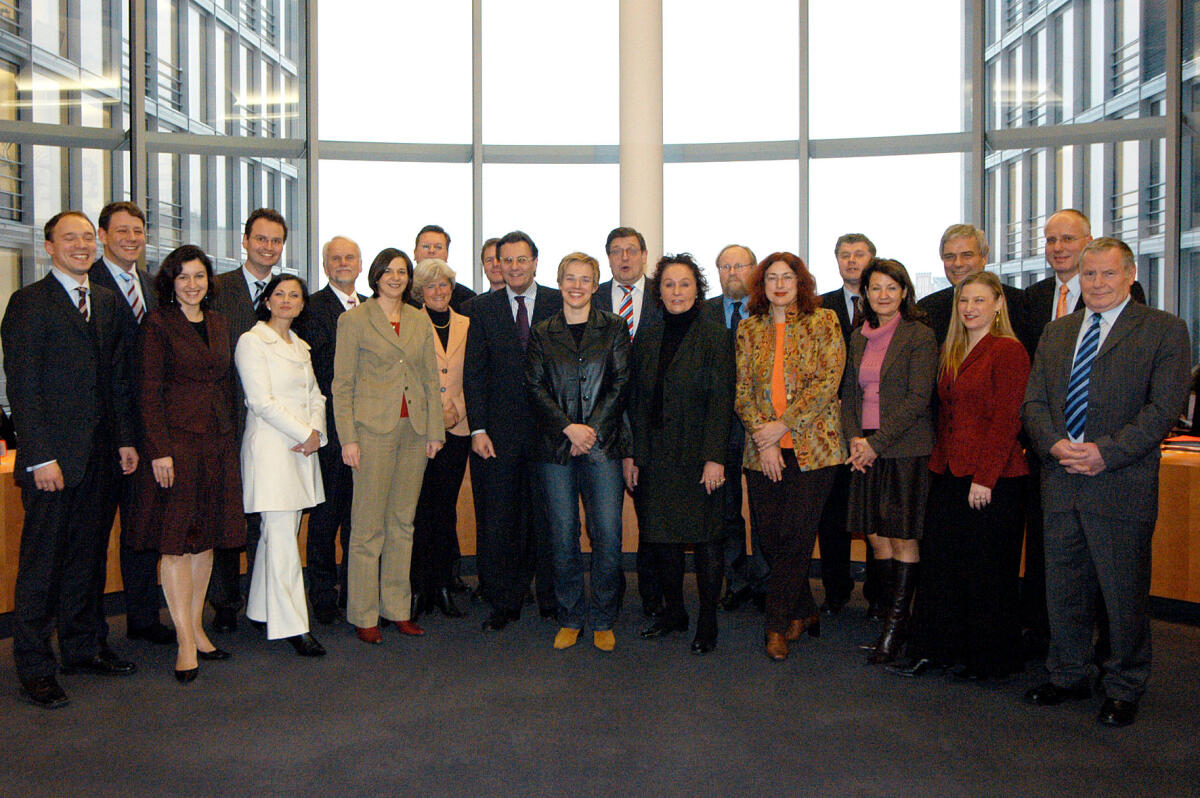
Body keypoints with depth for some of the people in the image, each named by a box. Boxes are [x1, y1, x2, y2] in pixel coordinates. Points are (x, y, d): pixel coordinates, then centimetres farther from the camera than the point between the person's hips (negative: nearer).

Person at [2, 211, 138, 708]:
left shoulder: (110, 303, 14)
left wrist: (125, 439, 9)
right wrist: (40, 457, -14)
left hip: (99, 455, 6)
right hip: (50, 454, -6)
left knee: (86, 555, 13)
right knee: (41, 562, 2)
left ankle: (81, 649, 25)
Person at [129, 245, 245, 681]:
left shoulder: (219, 323, 13)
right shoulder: (157, 324, -4)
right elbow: (148, 392, -8)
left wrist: (232, 439, 12)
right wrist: (159, 450, -15)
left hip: (218, 442, 6)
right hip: (175, 440, -6)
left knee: (206, 539, 10)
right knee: (176, 540, -2)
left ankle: (196, 628, 21)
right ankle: (185, 642, 3)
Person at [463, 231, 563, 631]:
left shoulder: (559, 303, 3)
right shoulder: (483, 307, 6)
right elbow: (473, 372, 3)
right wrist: (478, 428, -5)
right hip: (500, 429, 1)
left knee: (549, 517, 8)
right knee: (499, 519, 6)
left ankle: (553, 599, 23)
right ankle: (504, 603, 20)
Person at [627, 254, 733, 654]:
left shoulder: (715, 335, -4)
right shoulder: (647, 338, 10)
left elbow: (721, 399, -9)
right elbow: (636, 399, 11)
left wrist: (714, 457, -15)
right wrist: (630, 454, 6)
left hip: (699, 455, -4)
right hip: (656, 454, 5)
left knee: (706, 538, 3)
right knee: (660, 535, 9)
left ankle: (707, 622, 16)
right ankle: (673, 610, 27)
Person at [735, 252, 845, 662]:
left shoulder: (823, 322, 2)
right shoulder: (749, 328, 11)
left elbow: (828, 380, -7)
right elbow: (743, 390, 7)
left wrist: (784, 424, -12)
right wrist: (762, 438, -6)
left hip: (812, 446, -3)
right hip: (762, 449, 3)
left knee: (795, 536, -5)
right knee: (772, 539, 6)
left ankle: (778, 626, 9)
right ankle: (803, 613, 26)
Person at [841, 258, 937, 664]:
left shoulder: (920, 336, -5)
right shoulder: (859, 338, 13)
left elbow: (918, 398, -12)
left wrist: (877, 442, -14)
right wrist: (854, 438, -2)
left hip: (905, 451, -6)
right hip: (866, 451, 6)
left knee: (903, 538, 0)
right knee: (876, 536, 9)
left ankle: (895, 629, 9)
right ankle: (891, 620, 21)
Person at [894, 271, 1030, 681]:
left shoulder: (1009, 351, -8)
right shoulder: (950, 352, 15)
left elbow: (1006, 421, -13)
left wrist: (984, 478, -16)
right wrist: (940, 463, 11)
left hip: (992, 481, -7)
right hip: (948, 476, 7)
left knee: (986, 571, 4)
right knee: (939, 562, 10)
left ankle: (987, 658, 20)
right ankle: (935, 650, 22)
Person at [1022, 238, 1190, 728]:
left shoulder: (1163, 330, -1)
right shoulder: (1056, 332, 15)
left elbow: (1164, 406, -10)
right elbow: (1034, 401, 11)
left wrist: (1106, 451, -18)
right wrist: (1054, 444, -8)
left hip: (1122, 483, -4)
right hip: (1061, 479, 5)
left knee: (1124, 591, 5)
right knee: (1062, 586, 13)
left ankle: (1124, 689, 23)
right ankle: (1069, 677, 29)